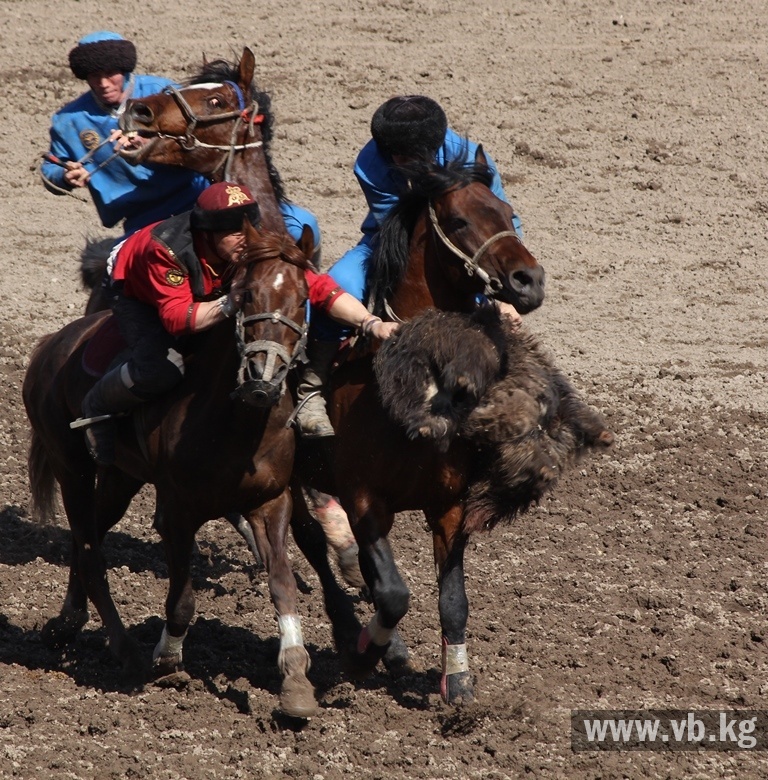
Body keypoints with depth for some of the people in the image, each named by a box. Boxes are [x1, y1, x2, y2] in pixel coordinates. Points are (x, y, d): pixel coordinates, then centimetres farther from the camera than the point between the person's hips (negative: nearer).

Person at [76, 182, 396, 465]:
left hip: (208, 294, 5)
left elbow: (318, 288, -34)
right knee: (161, 367, -31)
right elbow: (176, 317, -47)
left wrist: (370, 323, -46)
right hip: (136, 292, -5)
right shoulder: (166, 248, -44)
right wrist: (226, 304, -63)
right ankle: (96, 409, -3)